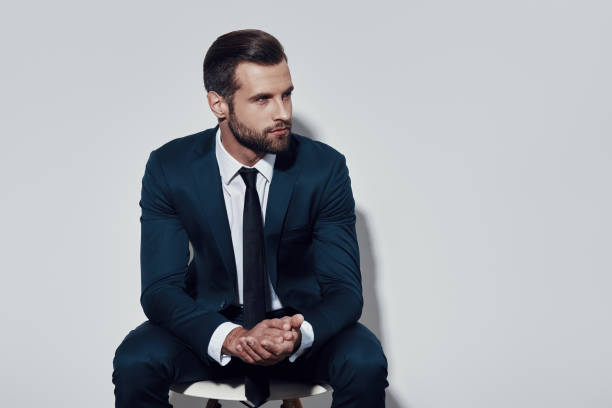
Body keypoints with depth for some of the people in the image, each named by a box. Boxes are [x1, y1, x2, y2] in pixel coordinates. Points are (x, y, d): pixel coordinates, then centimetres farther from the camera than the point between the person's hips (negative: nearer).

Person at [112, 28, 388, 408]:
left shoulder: (326, 168, -15)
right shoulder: (169, 168, -14)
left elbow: (344, 288, -14)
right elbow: (160, 288, -16)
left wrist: (300, 333, -37)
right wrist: (229, 337, -36)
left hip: (299, 322, 0)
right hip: (210, 321, 1)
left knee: (366, 363, -29)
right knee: (134, 364, -27)